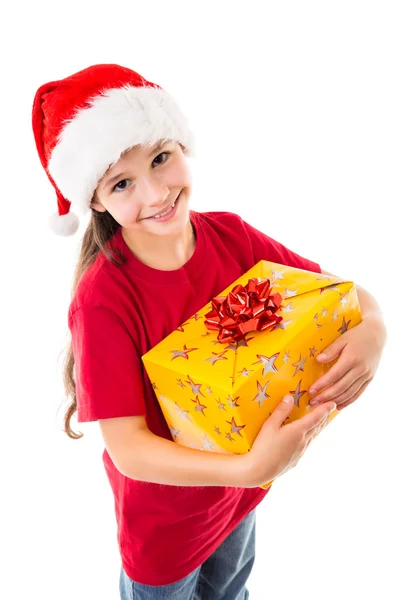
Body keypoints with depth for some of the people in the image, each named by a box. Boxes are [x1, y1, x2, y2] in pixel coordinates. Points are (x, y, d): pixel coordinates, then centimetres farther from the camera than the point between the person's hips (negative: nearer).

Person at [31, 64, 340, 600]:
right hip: (164, 516, -4)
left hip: (242, 484, 5)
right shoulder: (103, 300, -31)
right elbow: (128, 449, -30)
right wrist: (250, 469, -43)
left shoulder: (230, 235, -18)